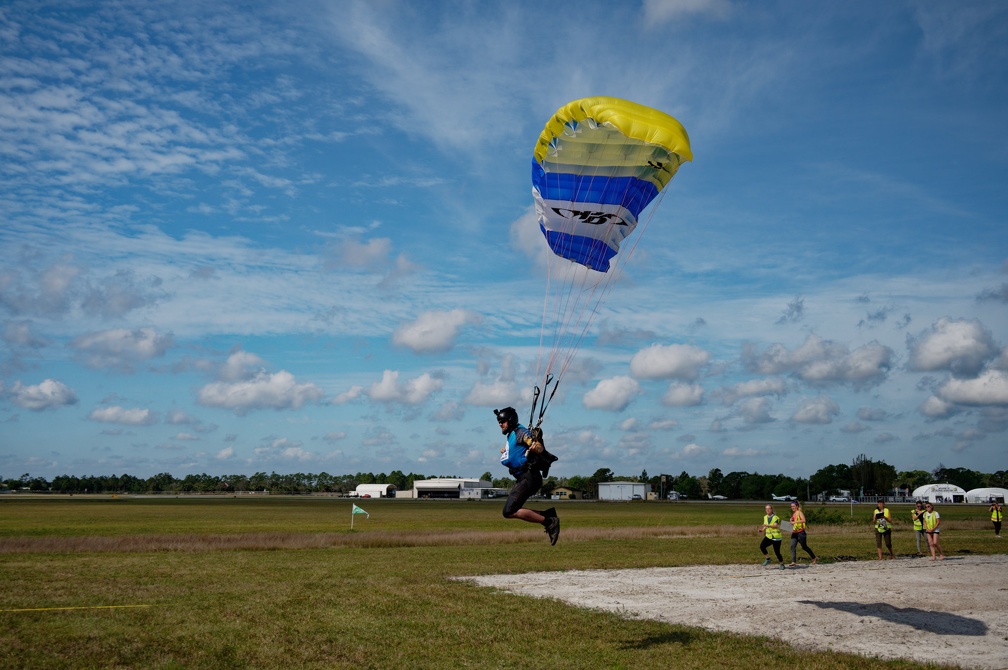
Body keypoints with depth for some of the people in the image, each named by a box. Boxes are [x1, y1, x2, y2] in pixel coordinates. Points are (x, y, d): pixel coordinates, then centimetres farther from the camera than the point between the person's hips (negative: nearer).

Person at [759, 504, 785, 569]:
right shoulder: (765, 517, 10)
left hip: (776, 537, -5)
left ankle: (782, 564, 19)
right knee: (762, 546, -18)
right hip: (768, 536, 5)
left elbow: (775, 526, -28)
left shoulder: (775, 517, -11)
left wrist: (768, 525, -44)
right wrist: (762, 530, 1)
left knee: (777, 552, -3)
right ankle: (767, 559, -2)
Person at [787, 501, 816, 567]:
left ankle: (814, 558, 27)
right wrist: (791, 521, 7)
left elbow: (803, 520, -24)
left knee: (804, 547, 5)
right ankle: (793, 562, -15)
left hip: (800, 532, -7)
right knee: (793, 546, -9)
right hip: (794, 533, 7)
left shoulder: (800, 512, -8)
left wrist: (795, 522, -33)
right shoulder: (793, 513, 14)